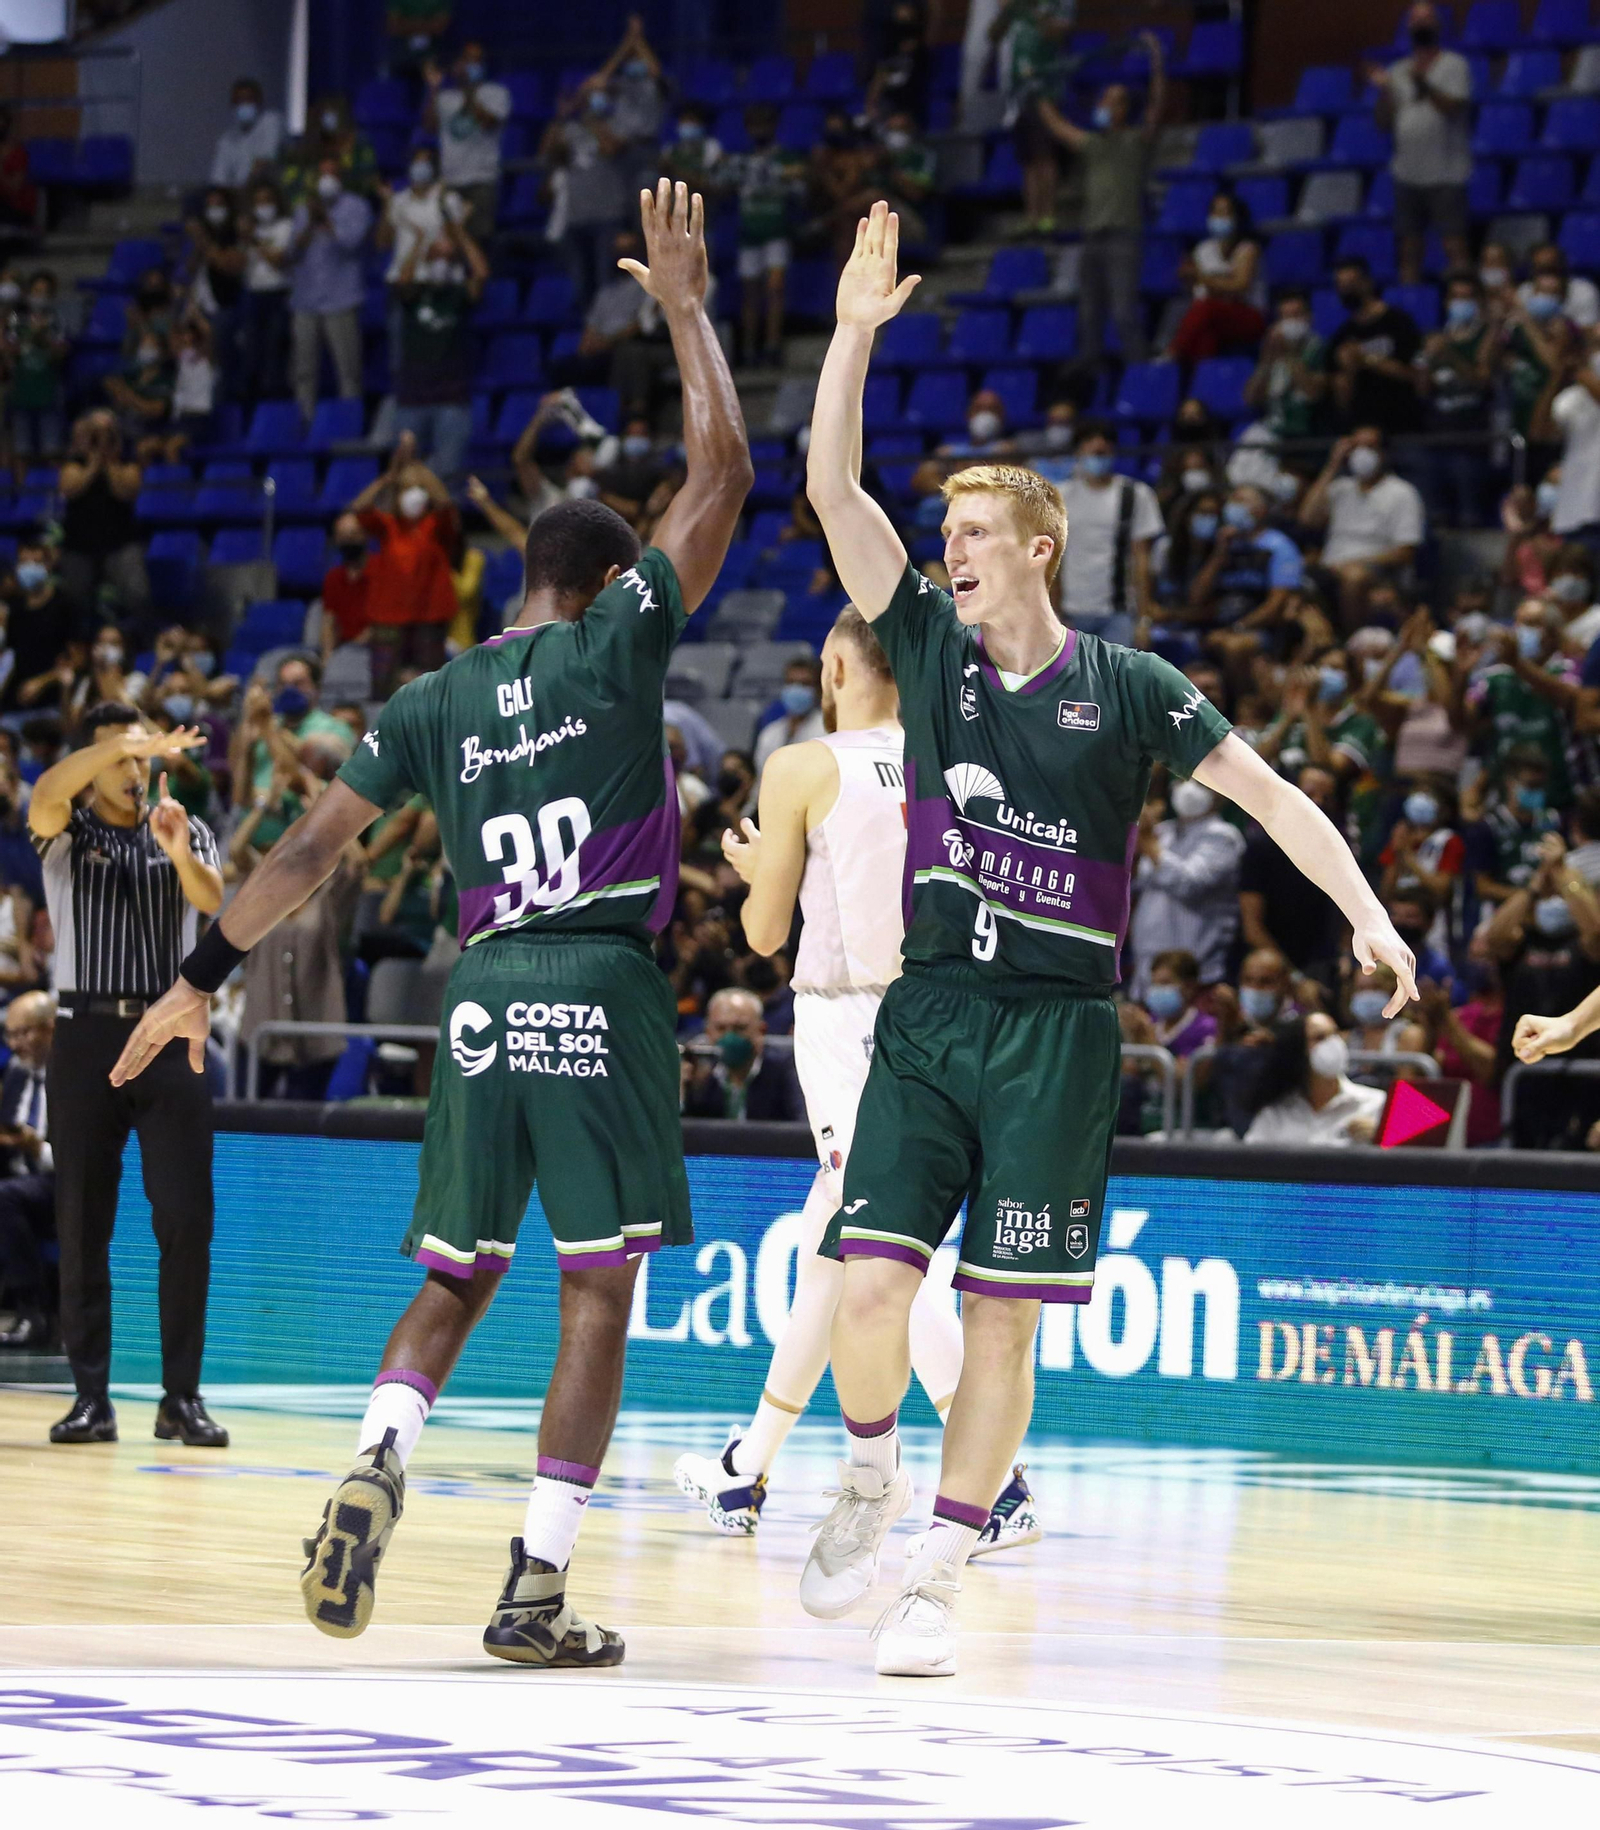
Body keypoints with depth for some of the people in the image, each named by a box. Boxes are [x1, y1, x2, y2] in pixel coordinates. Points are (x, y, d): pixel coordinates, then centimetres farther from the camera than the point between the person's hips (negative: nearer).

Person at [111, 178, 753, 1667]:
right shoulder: (619, 645, 1)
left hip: (484, 998, 4)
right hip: (603, 988, -4)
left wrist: (203, 977, 16)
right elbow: (722, 470, 2)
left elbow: (310, 848, 10)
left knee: (455, 1280, 16)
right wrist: (685, 304, 11)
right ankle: (537, 1587, -5)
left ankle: (374, 1466, -13)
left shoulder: (436, 701, 12)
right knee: (597, 1290, 1)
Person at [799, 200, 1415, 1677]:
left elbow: (1267, 793, 2)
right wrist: (856, 330, -7)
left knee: (1004, 1320, -1)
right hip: (928, 1015, 2)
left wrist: (1366, 911, -11)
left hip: (1057, 1035, -2)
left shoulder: (1125, 690, 1)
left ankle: (941, 1579, 8)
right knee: (870, 1284, -12)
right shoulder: (930, 648, 7)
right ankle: (872, 1475, 17)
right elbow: (832, 489, -1)